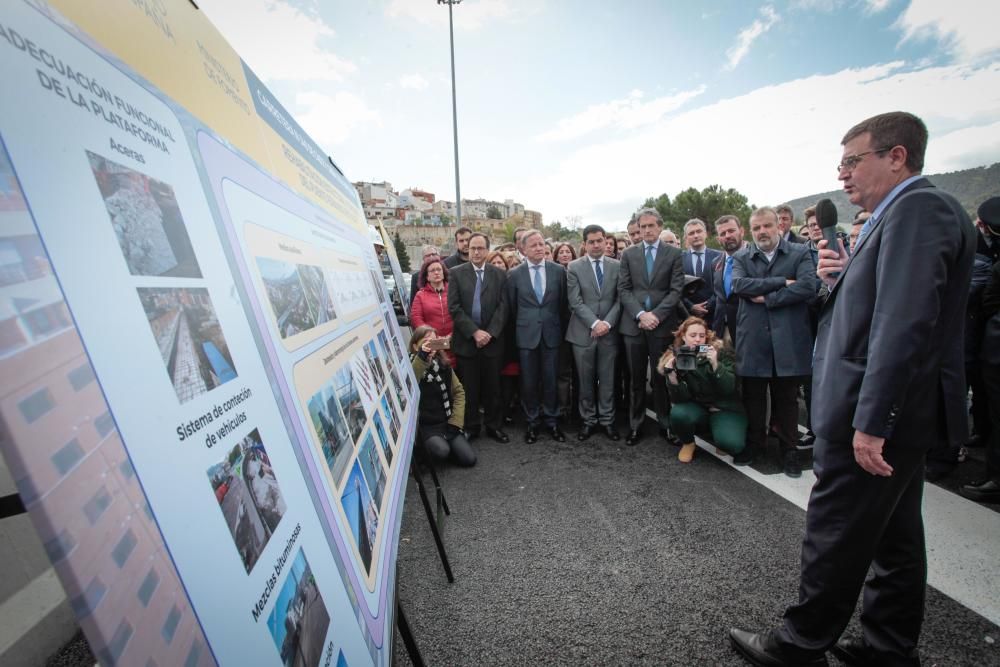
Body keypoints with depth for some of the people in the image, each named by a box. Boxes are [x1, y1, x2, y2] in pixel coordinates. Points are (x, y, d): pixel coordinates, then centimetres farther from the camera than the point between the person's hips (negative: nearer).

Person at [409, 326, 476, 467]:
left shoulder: (443, 365, 4)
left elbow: (459, 392, 6)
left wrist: (455, 422, -3)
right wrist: (421, 358, -43)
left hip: (447, 422, 4)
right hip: (425, 426, -4)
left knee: (469, 459, -8)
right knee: (442, 452, -30)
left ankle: (449, 442, 19)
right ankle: (427, 448, 3)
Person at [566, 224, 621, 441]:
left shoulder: (616, 266, 6)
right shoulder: (574, 267, 1)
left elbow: (620, 299, 2)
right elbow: (575, 301, -7)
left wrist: (608, 322, -11)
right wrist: (594, 323, -15)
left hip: (609, 332, 1)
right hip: (583, 332, -1)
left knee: (607, 379, 9)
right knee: (586, 380, 8)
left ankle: (607, 420, 23)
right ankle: (588, 420, 22)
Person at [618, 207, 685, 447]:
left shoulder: (674, 253, 5)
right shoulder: (628, 254, 8)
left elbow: (676, 290, -2)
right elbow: (623, 289, 2)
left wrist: (656, 315, -12)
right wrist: (640, 314, -11)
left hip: (662, 325, -1)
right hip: (633, 324, 1)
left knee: (661, 378, 7)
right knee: (637, 379, 8)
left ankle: (665, 424, 22)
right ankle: (635, 425, 19)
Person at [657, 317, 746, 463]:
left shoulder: (722, 352, -11)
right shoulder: (675, 358, -9)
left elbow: (729, 388, -20)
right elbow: (680, 399, -15)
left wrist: (715, 364, -35)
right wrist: (672, 376, -33)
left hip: (725, 408, -1)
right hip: (697, 407, 2)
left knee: (732, 444, -28)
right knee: (678, 414, -31)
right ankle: (688, 443, 2)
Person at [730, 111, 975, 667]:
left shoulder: (916, 208, -14)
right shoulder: (909, 211, 16)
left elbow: (905, 321, -24)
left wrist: (870, 421, -25)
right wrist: (845, 276, 2)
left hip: (875, 410, -10)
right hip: (896, 412, 10)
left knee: (835, 535, 3)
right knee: (893, 535, 19)